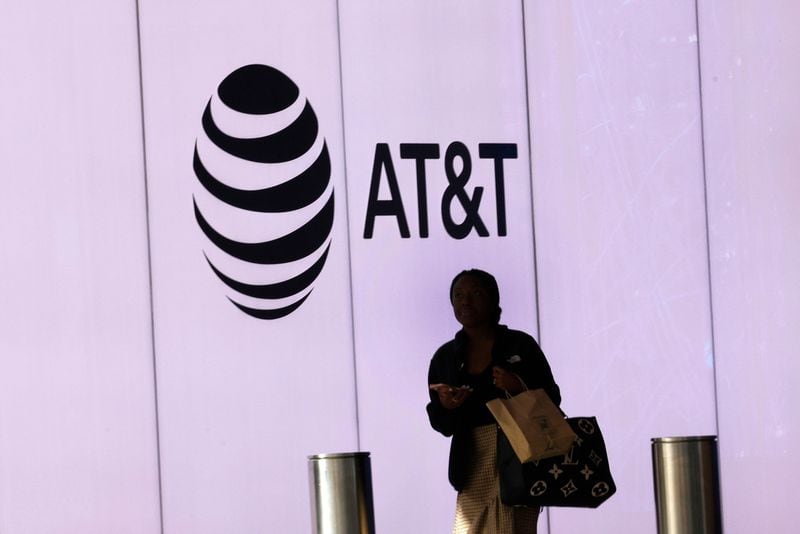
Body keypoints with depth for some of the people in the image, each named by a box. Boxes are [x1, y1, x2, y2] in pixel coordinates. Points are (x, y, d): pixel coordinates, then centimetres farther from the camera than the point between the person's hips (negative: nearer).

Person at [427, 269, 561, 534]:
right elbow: (441, 426, 13)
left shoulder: (520, 345, 3)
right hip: (474, 469, 3)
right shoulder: (445, 357, 12)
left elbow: (552, 400, 3)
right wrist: (445, 406, -9)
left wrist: (520, 388, -15)